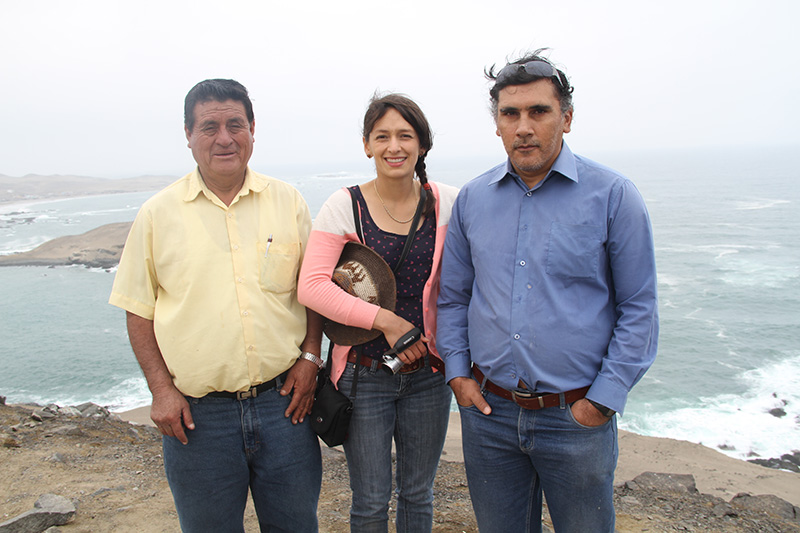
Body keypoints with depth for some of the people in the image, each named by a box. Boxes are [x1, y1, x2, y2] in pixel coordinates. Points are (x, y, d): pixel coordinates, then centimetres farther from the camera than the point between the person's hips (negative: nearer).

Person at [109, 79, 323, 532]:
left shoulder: (289, 202, 2)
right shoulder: (158, 213, 0)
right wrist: (161, 389, -3)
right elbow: (139, 309, 4)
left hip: (282, 399, 1)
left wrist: (310, 357, -3)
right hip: (197, 412, 0)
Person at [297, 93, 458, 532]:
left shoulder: (446, 203, -2)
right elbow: (311, 286, -15)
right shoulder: (344, 206, -8)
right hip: (365, 374, -2)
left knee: (418, 495, 18)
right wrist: (385, 320, -20)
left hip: (429, 373, 2)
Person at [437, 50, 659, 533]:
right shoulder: (472, 199, 3)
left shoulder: (613, 195, -7)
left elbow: (639, 308, -5)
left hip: (576, 418, -2)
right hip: (487, 410, 3)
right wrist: (458, 373, 2)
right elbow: (453, 295, 11)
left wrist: (603, 400, -9)